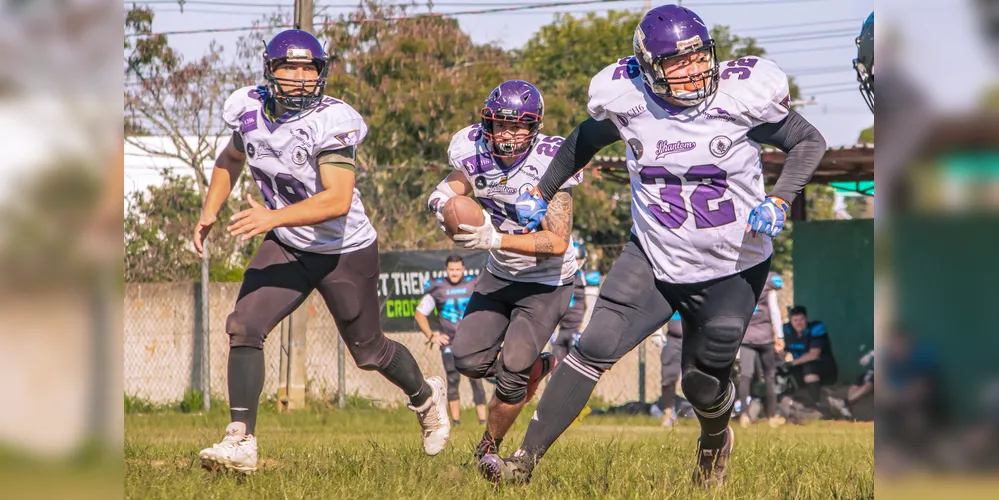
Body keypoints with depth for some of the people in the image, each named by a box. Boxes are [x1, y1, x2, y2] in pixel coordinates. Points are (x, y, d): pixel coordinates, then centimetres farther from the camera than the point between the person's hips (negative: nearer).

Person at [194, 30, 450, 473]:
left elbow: (338, 200, -37)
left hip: (347, 253, -5)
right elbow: (231, 159, 16)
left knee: (368, 351, 12)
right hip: (287, 249, 5)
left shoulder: (330, 122, -27)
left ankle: (424, 396, 44)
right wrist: (209, 212, 4)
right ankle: (241, 441, -11)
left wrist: (273, 218, -46)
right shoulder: (249, 111, -7)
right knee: (244, 326, -15)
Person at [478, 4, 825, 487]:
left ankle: (715, 442, 43)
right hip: (655, 257, 1)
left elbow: (808, 142, -4)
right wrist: (541, 192, 17)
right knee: (595, 347, -13)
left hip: (732, 268, -1)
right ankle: (525, 460, -9)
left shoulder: (740, 95, -17)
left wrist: (778, 202, -18)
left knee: (703, 382, 5)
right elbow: (586, 139, 13)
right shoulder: (627, 102, -10)